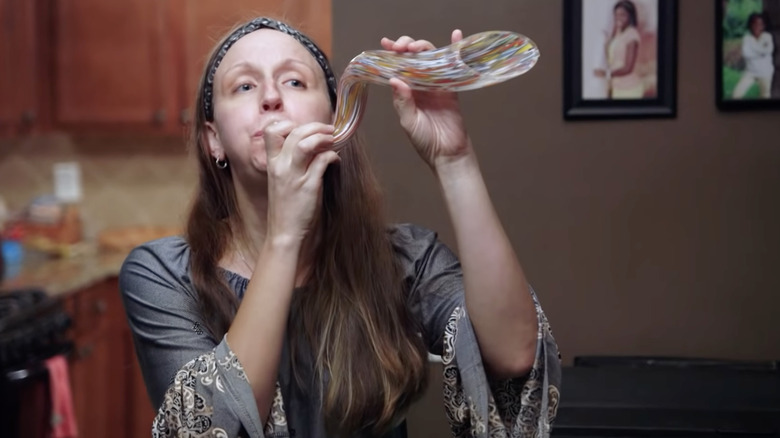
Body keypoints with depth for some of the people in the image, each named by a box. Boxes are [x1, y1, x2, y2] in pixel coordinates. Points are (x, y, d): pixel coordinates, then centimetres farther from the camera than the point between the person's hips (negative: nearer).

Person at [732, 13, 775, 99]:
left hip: (765, 72, 1)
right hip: (750, 71, -1)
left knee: (765, 96, 8)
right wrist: (760, 53, -17)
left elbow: (769, 50, -22)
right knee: (736, 94, -12)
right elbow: (746, 54, -22)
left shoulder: (767, 37, -5)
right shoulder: (747, 37, -9)